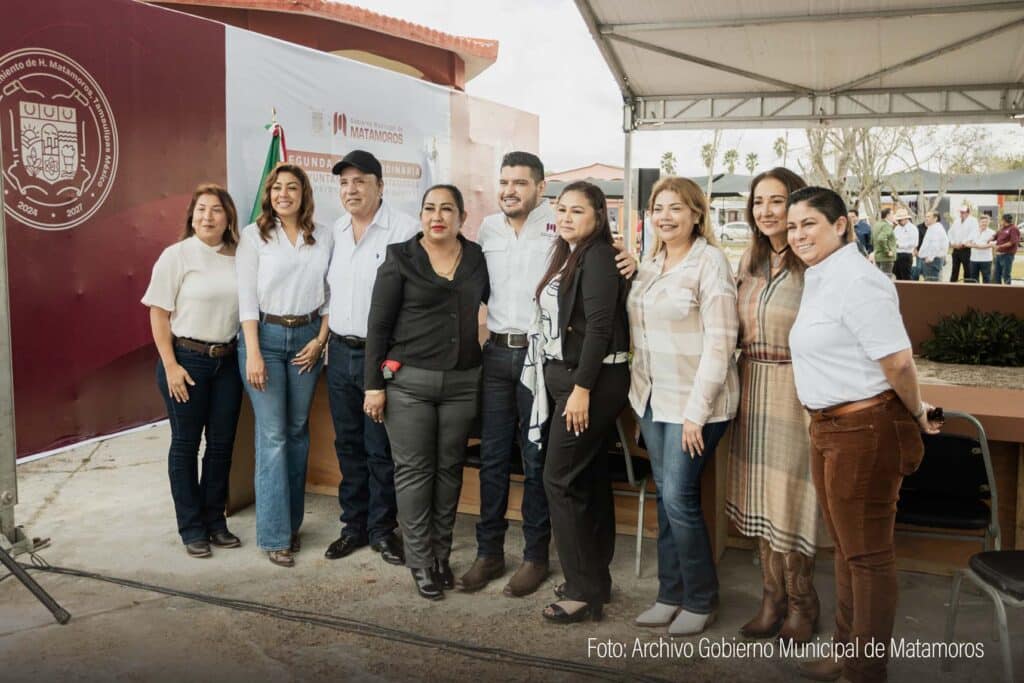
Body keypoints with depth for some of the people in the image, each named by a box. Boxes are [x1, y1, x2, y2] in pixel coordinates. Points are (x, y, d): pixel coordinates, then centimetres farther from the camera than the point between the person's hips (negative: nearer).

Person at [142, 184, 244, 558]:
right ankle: (191, 527, 17)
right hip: (186, 359, -4)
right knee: (186, 443, 6)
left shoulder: (238, 258, 5)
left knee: (222, 443, 9)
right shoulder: (176, 255, -5)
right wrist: (170, 365, -11)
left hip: (227, 361, 4)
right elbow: (158, 313, -6)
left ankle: (215, 520, 23)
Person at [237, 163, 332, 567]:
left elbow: (330, 293, 8)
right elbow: (246, 297, -5)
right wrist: (253, 353, -12)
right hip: (266, 336, -3)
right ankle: (275, 536, 2)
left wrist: (320, 340, -2)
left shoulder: (322, 237, 7)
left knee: (298, 431, 10)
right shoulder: (253, 236, 0)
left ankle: (292, 522, 22)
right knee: (272, 435, -4)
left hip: (307, 337, 3)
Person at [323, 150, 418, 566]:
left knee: (381, 448, 3)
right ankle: (353, 525, 27)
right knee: (348, 444, 14)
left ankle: (382, 529, 18)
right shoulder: (335, 231, 9)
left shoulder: (404, 230, -11)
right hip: (340, 351, 6)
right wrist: (327, 339, 13)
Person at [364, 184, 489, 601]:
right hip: (408, 381, -3)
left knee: (449, 469, 9)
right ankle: (421, 563, 10)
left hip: (461, 382, 3)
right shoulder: (400, 259, -2)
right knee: (413, 470, 1)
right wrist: (373, 384, -6)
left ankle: (441, 555, 21)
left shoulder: (478, 259, 6)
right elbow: (378, 324, -2)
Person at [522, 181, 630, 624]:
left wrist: (581, 388, -22)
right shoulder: (570, 256, 16)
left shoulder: (598, 256, -12)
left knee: (560, 479, -7)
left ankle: (584, 592, 1)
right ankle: (595, 579, 24)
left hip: (592, 380, -9)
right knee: (589, 479, 13)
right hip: (570, 378, 9)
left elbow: (600, 326, -20)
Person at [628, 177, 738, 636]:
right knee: (665, 497, 12)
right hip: (653, 399, 7)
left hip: (694, 402, -7)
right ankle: (671, 594, 24)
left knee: (679, 498, -5)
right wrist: (640, 394, 10)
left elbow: (719, 341, -16)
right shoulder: (650, 264, 11)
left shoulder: (710, 262, -11)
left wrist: (697, 410, -18)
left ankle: (700, 600, 14)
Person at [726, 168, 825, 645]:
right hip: (753, 387, 7)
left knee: (789, 496, 3)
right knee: (760, 495, 12)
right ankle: (773, 597, 27)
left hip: (796, 391, -7)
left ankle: (801, 602, 23)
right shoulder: (750, 261, 10)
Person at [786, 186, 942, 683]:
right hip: (829, 428, 10)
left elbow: (898, 360, -22)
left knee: (867, 554, 3)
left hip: (864, 430, -10)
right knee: (846, 548, 20)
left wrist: (915, 413, -6)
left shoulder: (856, 282, -20)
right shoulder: (818, 278, 12)